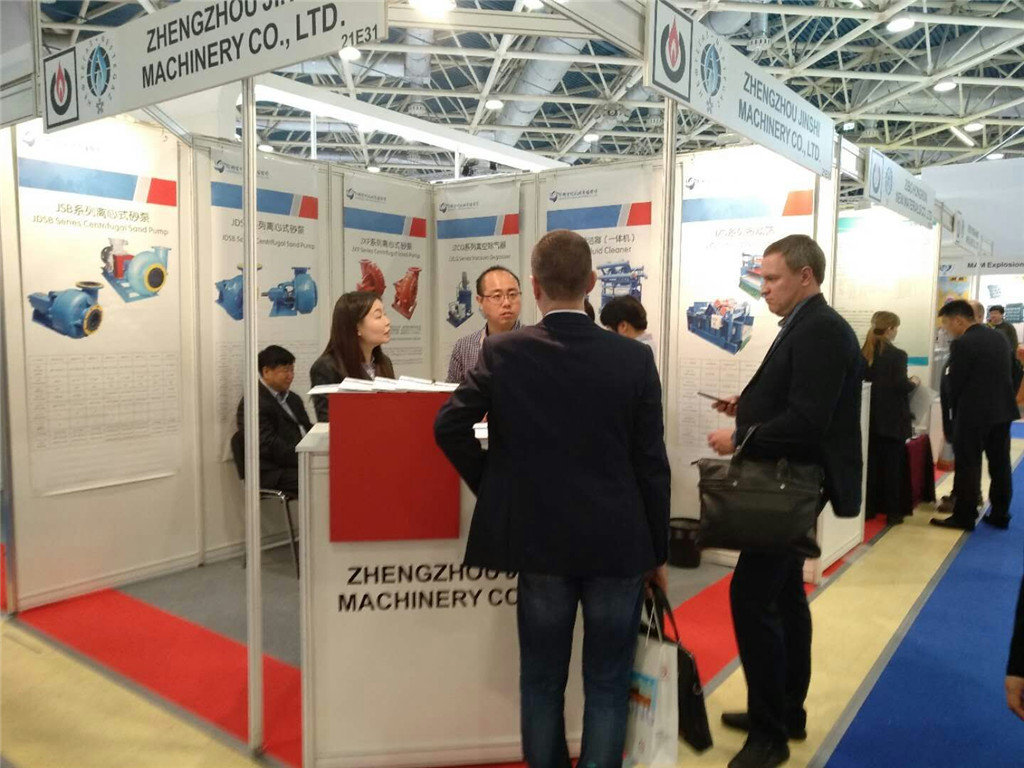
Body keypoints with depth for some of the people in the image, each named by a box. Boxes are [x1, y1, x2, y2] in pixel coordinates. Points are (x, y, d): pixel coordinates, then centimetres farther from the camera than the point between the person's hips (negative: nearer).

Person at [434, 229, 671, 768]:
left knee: (542, 682, 16)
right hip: (619, 544, 0)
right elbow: (652, 466, -4)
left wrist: (492, 486, 6)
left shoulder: (502, 353, -7)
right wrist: (658, 551, 6)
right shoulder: (635, 359, -7)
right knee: (607, 684, 13)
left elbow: (449, 427, -8)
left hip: (539, 542, 1)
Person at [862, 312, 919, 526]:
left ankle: (868, 507, 14)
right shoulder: (897, 355, -13)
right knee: (892, 465, 3)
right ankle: (892, 512, 9)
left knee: (871, 462, 10)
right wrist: (914, 382, 4)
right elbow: (901, 387, -15)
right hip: (892, 419, -5)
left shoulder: (863, 353, 3)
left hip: (870, 416, 5)